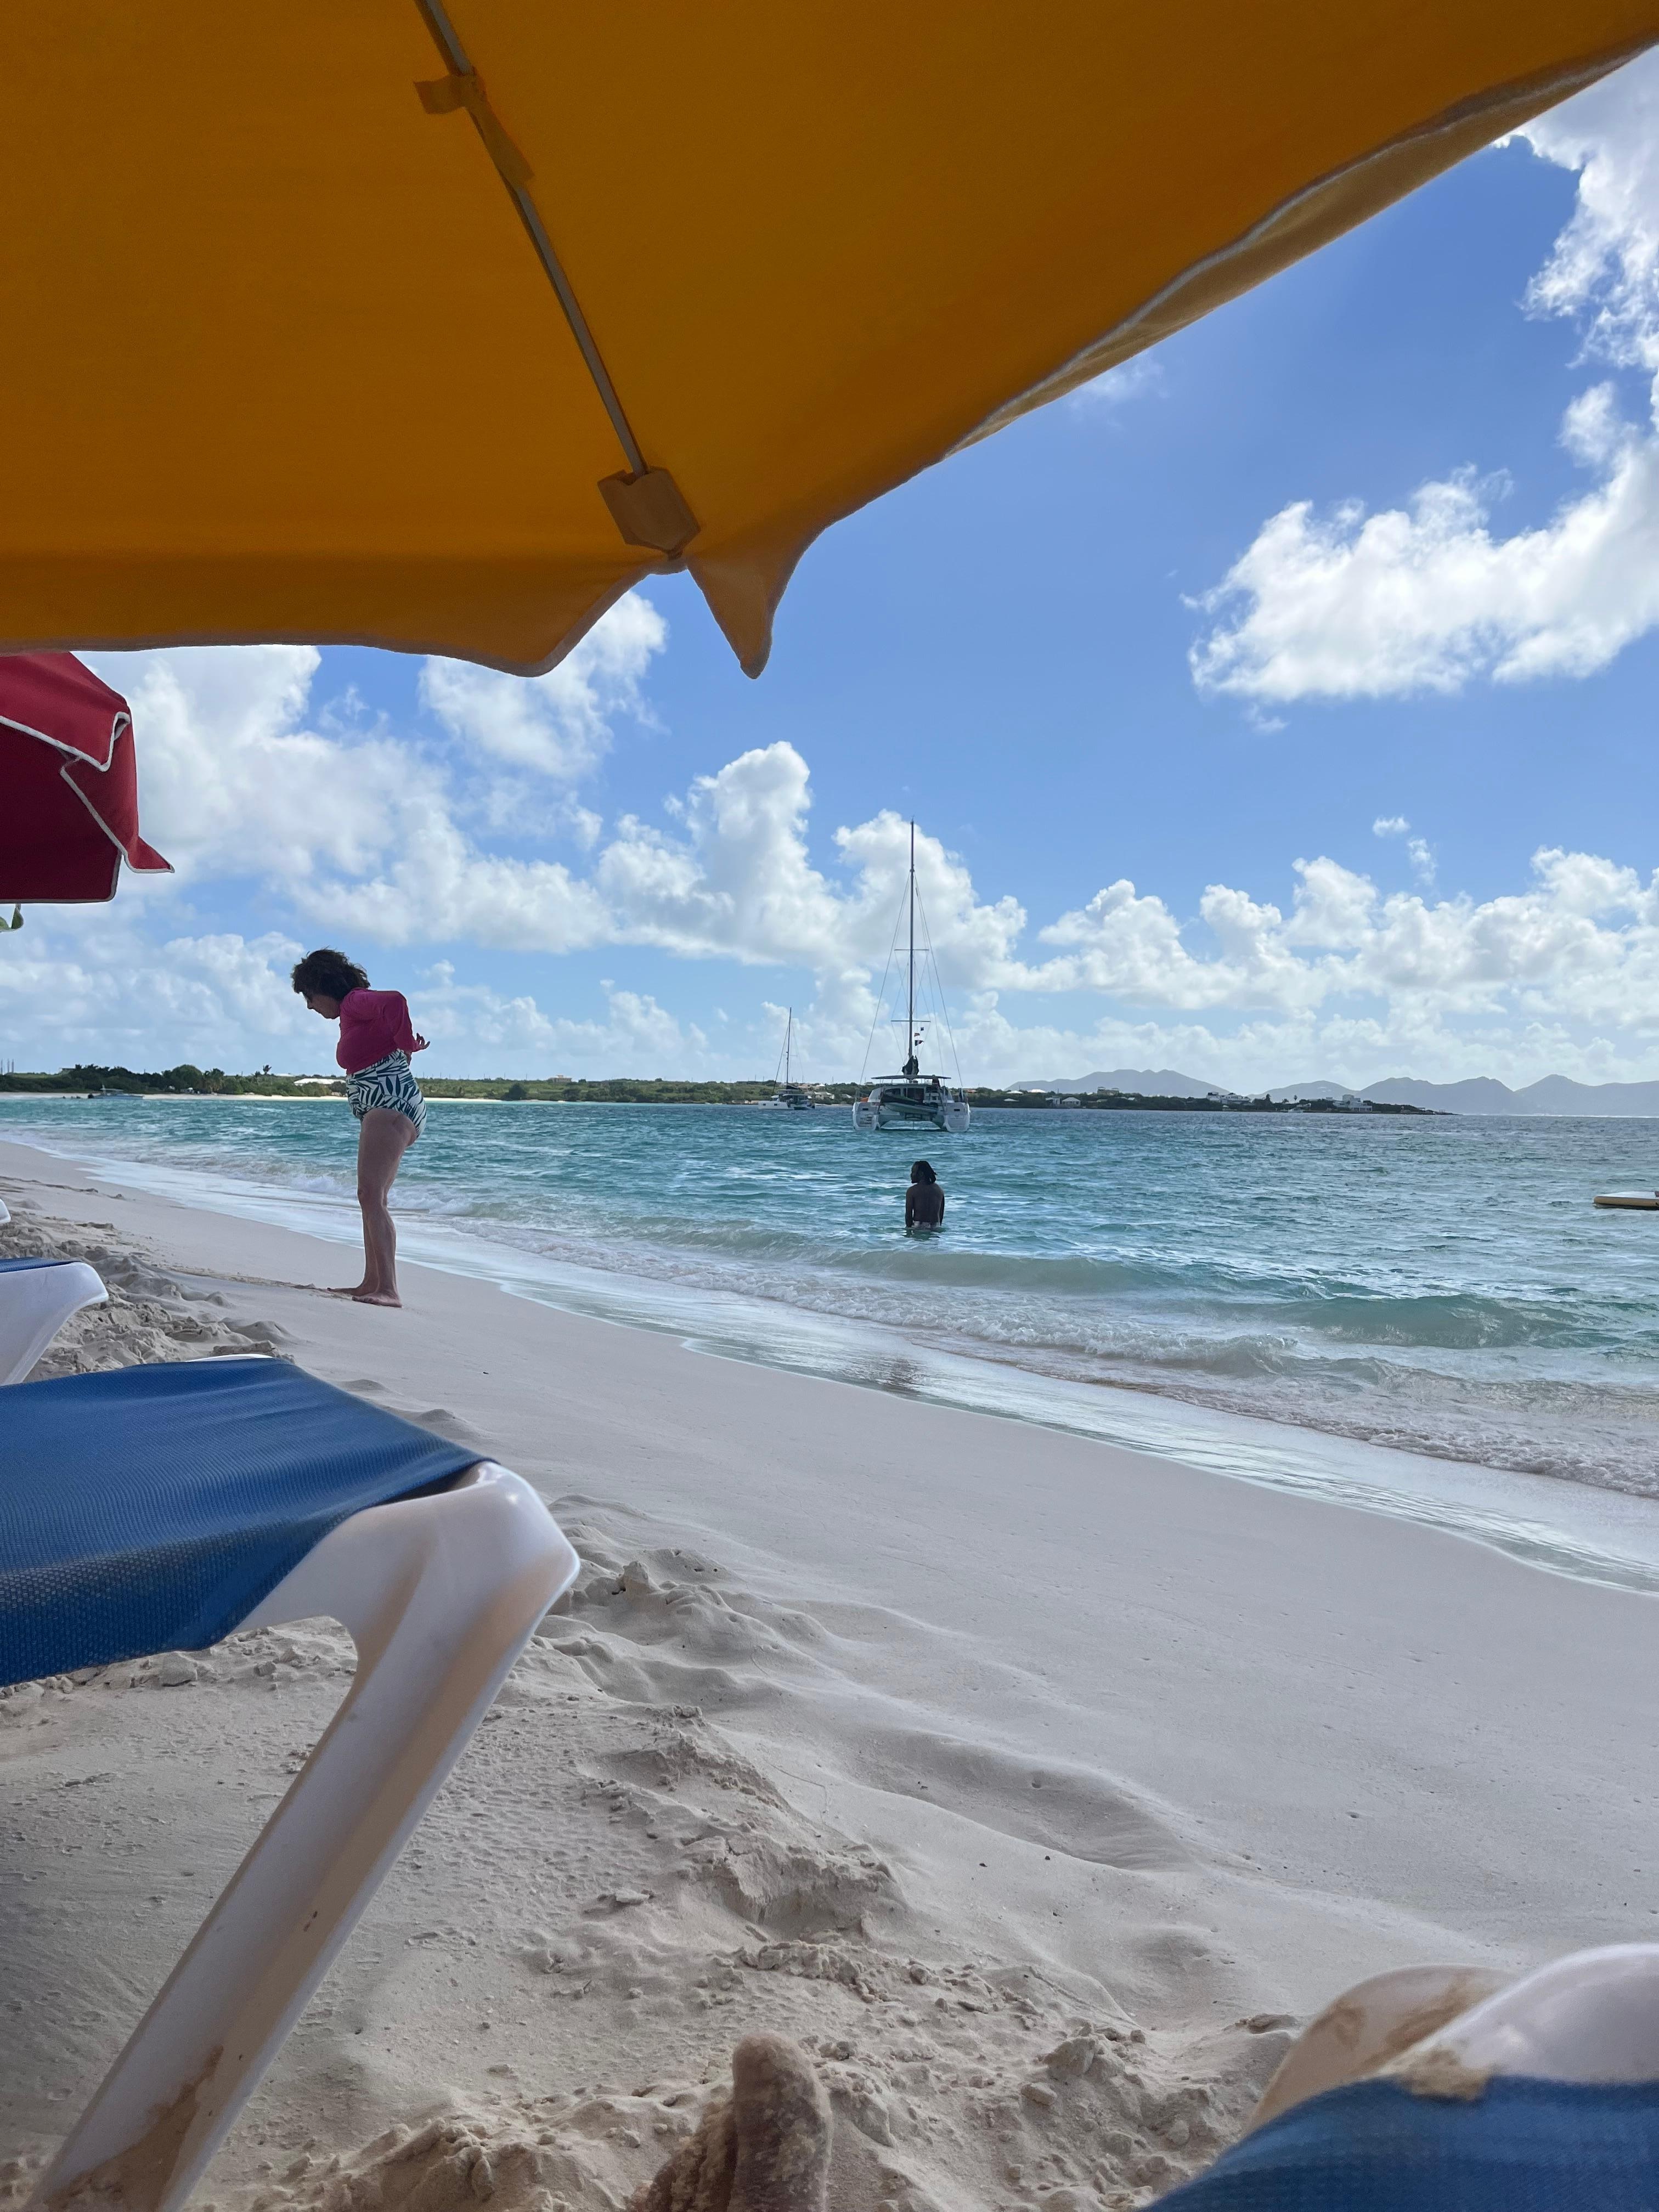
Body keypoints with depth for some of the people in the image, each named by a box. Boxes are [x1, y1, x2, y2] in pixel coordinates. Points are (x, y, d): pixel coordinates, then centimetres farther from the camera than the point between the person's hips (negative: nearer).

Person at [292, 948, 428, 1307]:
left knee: (371, 1195, -20)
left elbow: (394, 1000, -28)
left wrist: (406, 1045, -16)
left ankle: (388, 1290, -26)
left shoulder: (355, 1002, -9)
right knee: (374, 1199, 15)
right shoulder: (352, 1016, 23)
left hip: (390, 1104, -11)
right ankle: (371, 1283, 22)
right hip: (380, 1111, 11)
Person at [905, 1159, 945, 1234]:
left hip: (918, 1227, -5)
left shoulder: (912, 1191, -3)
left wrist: (909, 1228, 4)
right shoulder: (939, 1190, 11)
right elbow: (941, 1213, 14)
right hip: (935, 1228, 5)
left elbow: (909, 1214, -3)